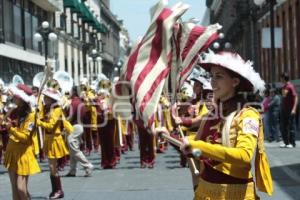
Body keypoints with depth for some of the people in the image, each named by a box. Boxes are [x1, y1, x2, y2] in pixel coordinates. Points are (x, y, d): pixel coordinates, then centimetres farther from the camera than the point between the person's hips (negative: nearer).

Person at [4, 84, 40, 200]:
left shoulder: (30, 115, -13)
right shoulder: (13, 112, 7)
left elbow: (25, 136, -18)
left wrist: (11, 128, -28)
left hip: (23, 153, -6)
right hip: (12, 151, 6)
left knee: (21, 188, -11)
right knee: (14, 187, 7)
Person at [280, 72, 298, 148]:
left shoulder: (291, 86, -11)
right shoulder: (283, 87, 13)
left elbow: (296, 97, -15)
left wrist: (294, 109, -22)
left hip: (290, 110, -8)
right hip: (284, 109, 8)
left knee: (291, 126, -3)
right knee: (283, 127, 9)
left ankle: (292, 143, 2)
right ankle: (286, 142, 16)